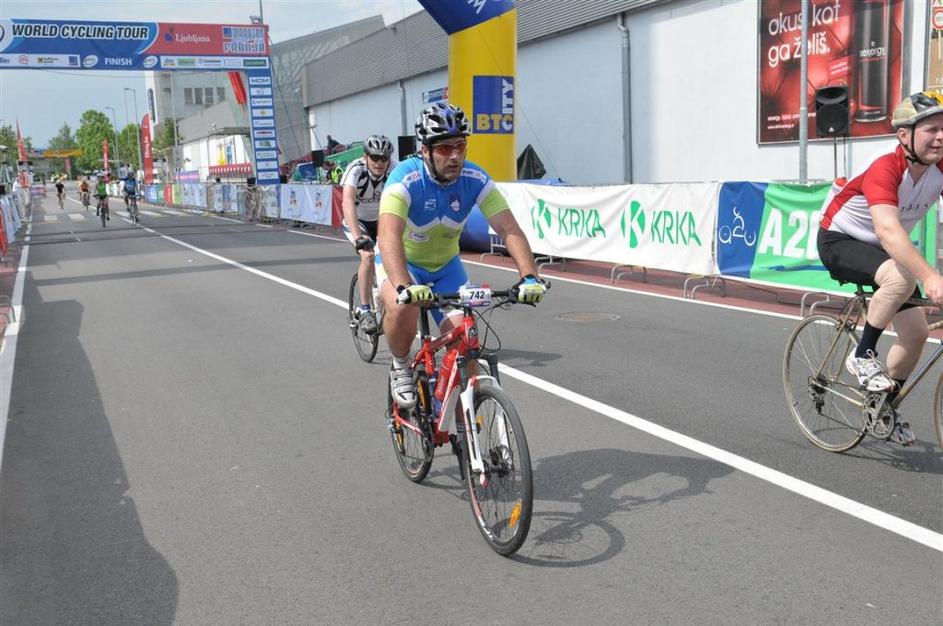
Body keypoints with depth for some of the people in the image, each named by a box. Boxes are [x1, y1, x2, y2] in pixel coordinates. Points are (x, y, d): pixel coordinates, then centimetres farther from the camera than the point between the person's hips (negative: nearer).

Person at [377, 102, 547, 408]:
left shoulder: (475, 179, -21)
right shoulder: (406, 178, -31)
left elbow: (510, 230, -25)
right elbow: (388, 235, -44)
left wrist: (529, 277, -42)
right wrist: (404, 287, -60)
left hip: (445, 265, 3)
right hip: (402, 261, -3)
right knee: (403, 308, -36)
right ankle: (400, 368, -3)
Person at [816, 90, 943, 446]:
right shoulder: (885, 170, -32)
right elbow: (888, 231, -46)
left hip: (884, 249, 7)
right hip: (839, 242, -7)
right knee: (901, 277, -36)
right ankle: (862, 356, -15)